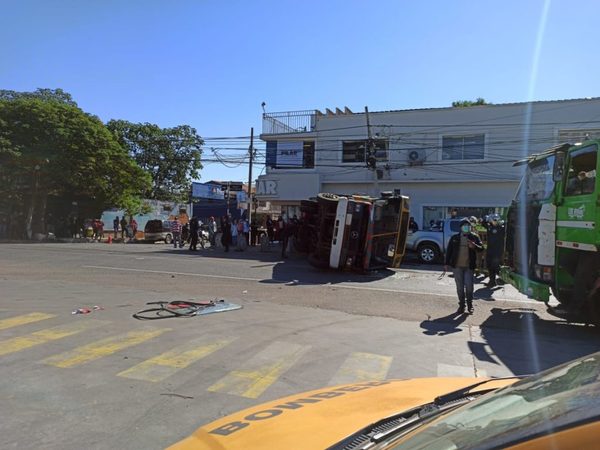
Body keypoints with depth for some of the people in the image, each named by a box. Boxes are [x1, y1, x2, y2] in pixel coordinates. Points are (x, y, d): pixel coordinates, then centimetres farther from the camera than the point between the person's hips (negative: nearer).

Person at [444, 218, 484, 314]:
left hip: (469, 267, -1)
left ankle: (470, 305, 14)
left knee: (469, 286, -1)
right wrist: (447, 264, 3)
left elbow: (481, 248, -1)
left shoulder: (474, 237, 2)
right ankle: (461, 305, 18)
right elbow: (449, 250, 7)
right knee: (460, 287, 8)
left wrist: (474, 246, -22)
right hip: (457, 266, 1)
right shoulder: (455, 238, 4)